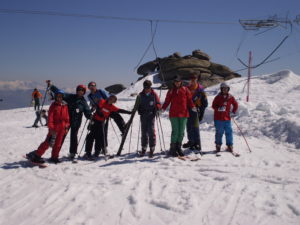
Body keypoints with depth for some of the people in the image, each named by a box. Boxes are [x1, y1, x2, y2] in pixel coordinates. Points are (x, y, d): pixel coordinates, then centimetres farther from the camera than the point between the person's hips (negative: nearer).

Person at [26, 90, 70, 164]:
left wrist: (67, 126, 8)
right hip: (54, 127, -4)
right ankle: (36, 155, 2)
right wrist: (51, 128, -18)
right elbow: (50, 117, -10)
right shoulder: (53, 105, -5)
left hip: (62, 128, 4)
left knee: (58, 143, 8)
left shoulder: (65, 106, 9)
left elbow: (67, 117, 14)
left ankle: (54, 157, 18)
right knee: (48, 142, -6)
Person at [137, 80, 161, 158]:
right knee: (144, 132, 9)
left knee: (151, 132, -9)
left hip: (151, 115, -3)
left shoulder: (154, 94, 2)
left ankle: (152, 149, -3)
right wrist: (139, 110, -3)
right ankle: (143, 148, 18)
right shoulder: (141, 95, 9)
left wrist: (156, 107, -18)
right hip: (143, 116, 3)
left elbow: (159, 104, 4)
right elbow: (138, 105, 17)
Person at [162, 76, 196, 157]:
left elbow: (189, 99, 7)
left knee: (181, 132, 6)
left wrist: (192, 107, -10)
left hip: (184, 113, 2)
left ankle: (178, 147, 18)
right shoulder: (171, 91, 8)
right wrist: (163, 109, -11)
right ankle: (172, 149, 1)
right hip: (174, 114, -2)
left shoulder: (185, 89, 10)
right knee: (175, 131, -7)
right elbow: (167, 101, 4)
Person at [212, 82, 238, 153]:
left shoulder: (230, 97, 6)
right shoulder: (218, 97, -2)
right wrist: (219, 108, -21)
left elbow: (235, 104, 18)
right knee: (219, 132, 2)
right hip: (218, 118, -2)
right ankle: (218, 145, 15)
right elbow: (213, 106, -3)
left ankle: (230, 145, 12)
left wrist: (234, 112, 7)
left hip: (227, 118, 2)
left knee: (229, 132, 2)